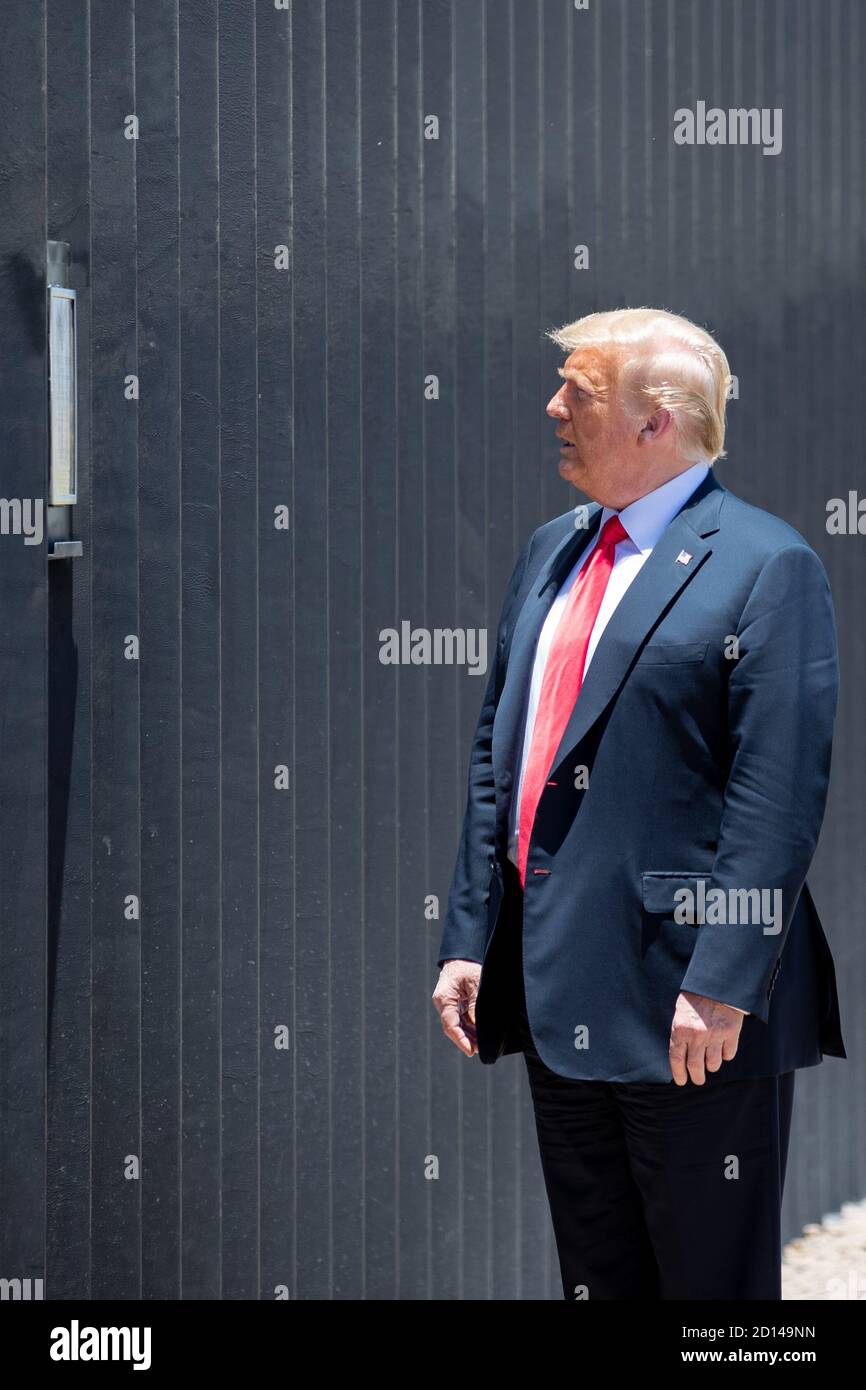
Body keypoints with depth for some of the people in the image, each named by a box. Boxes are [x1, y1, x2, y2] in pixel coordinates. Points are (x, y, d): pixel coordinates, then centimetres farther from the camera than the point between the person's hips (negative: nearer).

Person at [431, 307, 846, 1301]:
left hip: (688, 1005, -7)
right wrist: (467, 940, 11)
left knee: (712, 1280, 2)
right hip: (559, 995, 8)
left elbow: (777, 798, -16)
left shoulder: (765, 565, -10)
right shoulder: (550, 552, 15)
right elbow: (494, 756, 17)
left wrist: (721, 986, -22)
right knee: (594, 1276, 15)